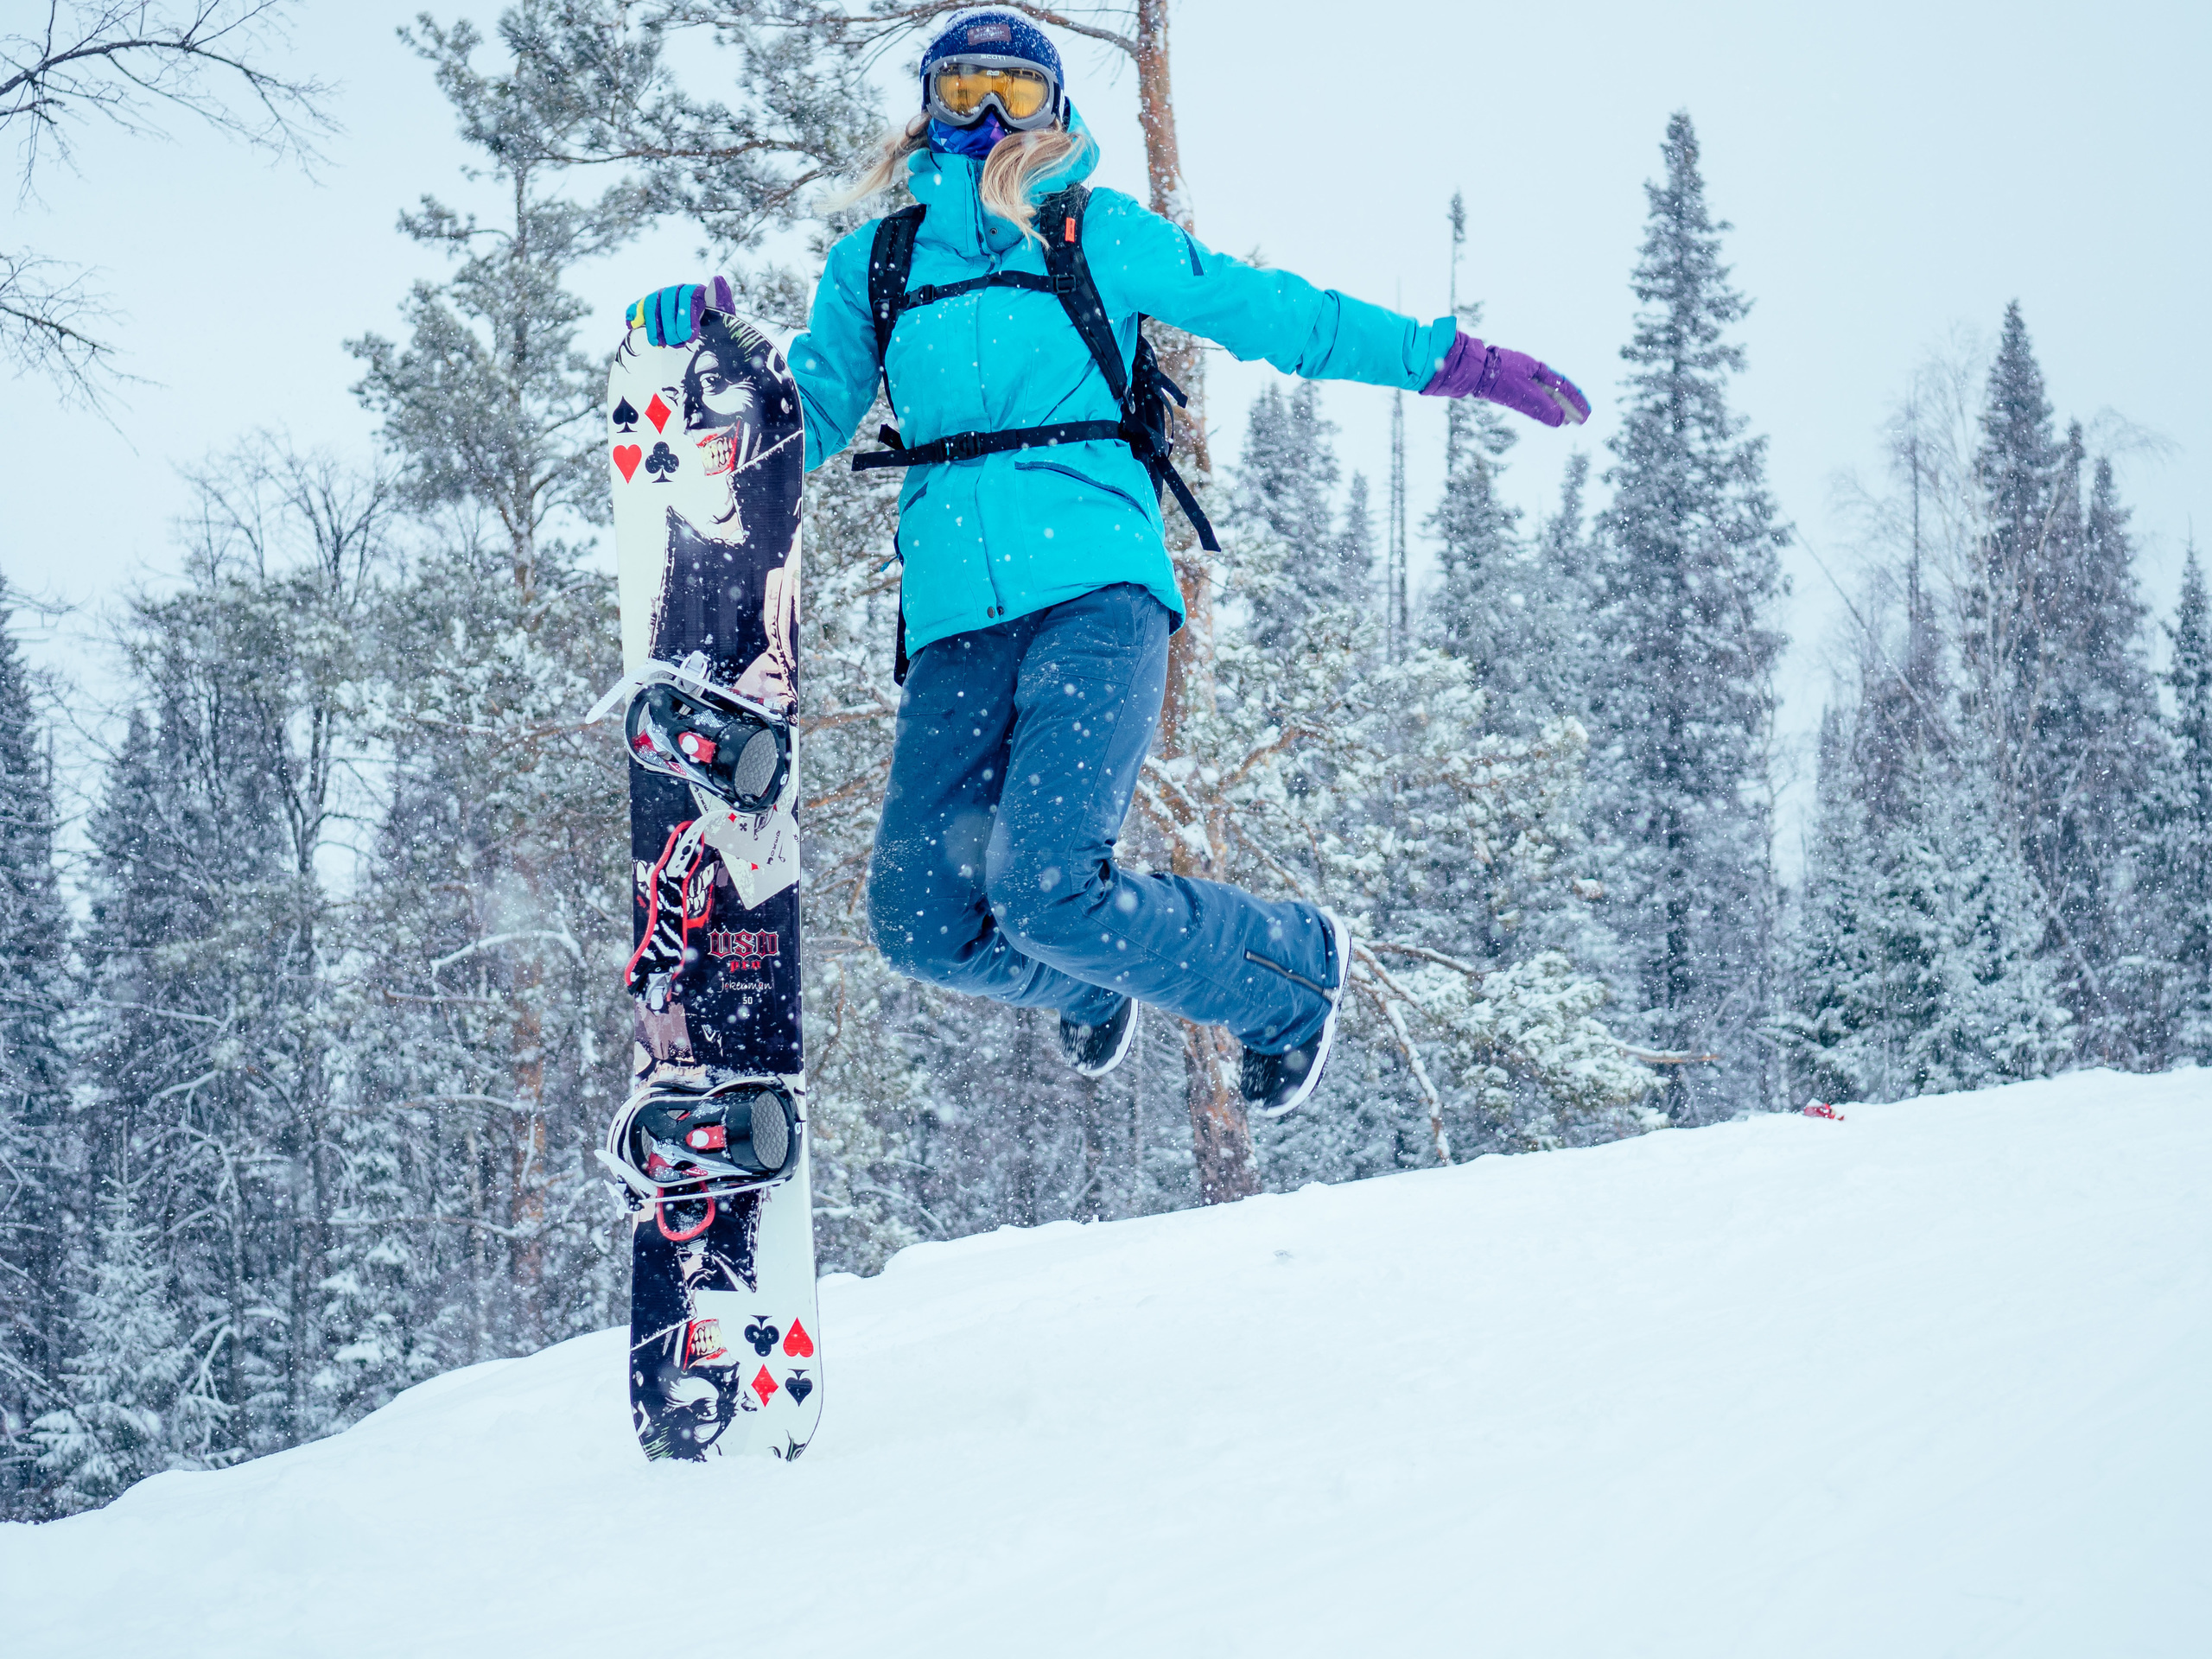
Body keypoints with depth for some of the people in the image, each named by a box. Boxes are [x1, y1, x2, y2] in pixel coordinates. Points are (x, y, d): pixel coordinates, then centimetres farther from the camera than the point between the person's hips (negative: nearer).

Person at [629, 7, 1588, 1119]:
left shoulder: (1096, 234, 11)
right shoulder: (873, 265, 18)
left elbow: (1265, 310, 14)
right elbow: (805, 420, 19)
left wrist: (1456, 361, 13)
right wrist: (710, 348, 0)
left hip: (1094, 586, -3)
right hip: (955, 616, 4)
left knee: (1045, 888, -21)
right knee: (924, 921, -7)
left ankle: (1295, 972, 7)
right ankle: (1091, 979, 29)